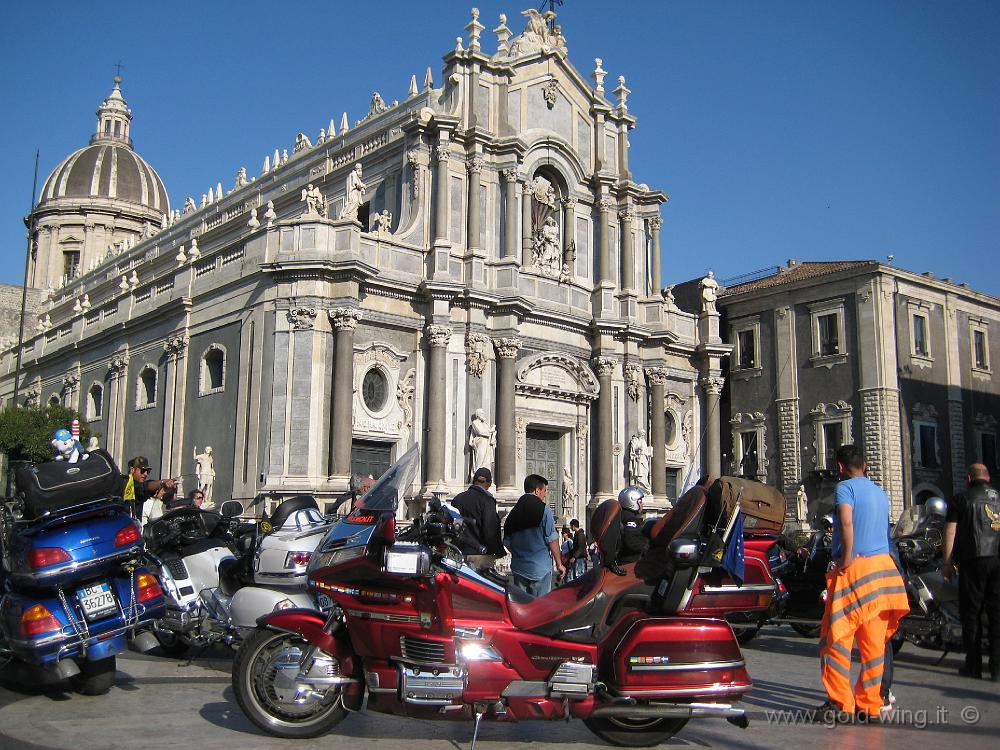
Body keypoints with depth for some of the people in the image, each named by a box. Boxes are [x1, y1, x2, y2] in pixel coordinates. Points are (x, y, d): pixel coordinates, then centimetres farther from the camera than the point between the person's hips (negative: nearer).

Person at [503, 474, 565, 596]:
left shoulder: (513, 512, 7)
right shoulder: (543, 509, -8)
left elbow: (507, 543, 11)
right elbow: (552, 539, -10)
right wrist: (559, 564, -2)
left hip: (518, 567, 5)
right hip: (540, 567, -5)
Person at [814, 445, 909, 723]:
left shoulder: (846, 486, -5)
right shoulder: (880, 492, 18)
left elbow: (846, 522, -21)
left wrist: (846, 557, -15)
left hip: (855, 568, -7)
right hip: (883, 565, 7)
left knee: (837, 636, -3)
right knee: (874, 641, 8)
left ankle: (840, 703, -5)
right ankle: (870, 705, 11)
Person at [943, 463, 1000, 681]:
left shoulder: (962, 498, 2)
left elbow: (950, 531, -3)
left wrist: (947, 563, 1)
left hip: (974, 560, -3)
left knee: (971, 614, 4)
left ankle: (974, 666, 6)